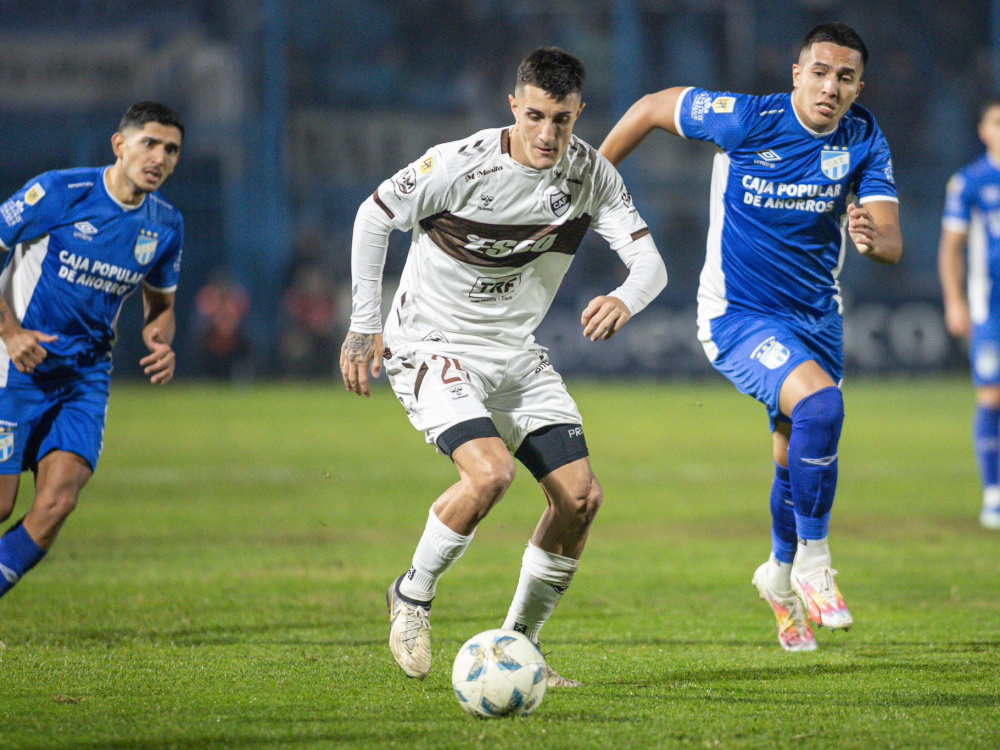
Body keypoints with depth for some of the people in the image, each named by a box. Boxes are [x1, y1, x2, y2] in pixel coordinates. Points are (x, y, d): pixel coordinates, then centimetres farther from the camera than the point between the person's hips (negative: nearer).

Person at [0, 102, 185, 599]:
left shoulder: (165, 226, 4)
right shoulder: (58, 193, -13)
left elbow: (160, 305, 19)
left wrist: (160, 344, -3)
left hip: (86, 375, 4)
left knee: (58, 502, -15)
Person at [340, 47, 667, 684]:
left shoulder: (590, 174, -7)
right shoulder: (460, 166, -20)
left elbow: (649, 261, -10)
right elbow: (375, 215, -7)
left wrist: (625, 300, -35)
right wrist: (364, 325, -6)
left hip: (516, 355, 6)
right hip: (430, 346, -6)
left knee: (581, 495, -6)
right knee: (491, 472, -28)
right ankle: (413, 594, -2)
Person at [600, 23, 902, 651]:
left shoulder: (865, 141, -8)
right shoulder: (745, 120, -18)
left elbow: (893, 245, -15)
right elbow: (653, 108, -3)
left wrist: (874, 239, -40)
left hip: (817, 316, 5)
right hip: (738, 316, -5)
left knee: (799, 457, 15)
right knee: (820, 403, -30)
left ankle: (783, 576, 43)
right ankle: (812, 559, -15)